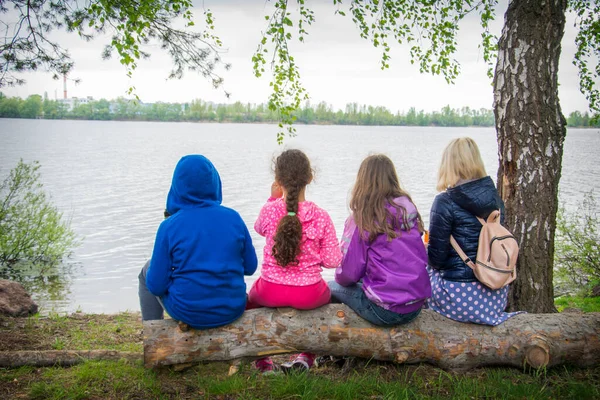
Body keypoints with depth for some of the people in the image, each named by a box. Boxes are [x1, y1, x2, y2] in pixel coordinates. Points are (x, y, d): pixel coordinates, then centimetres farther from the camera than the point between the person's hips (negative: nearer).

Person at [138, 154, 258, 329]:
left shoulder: (169, 227, -15)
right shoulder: (233, 218, -8)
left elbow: (156, 286, -11)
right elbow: (250, 266, 1)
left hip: (189, 313, -3)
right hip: (233, 309, 3)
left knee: (147, 272, 24)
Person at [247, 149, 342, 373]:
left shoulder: (269, 211, -13)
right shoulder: (321, 216, -14)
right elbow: (332, 261, -8)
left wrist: (272, 199, 9)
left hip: (271, 293, 0)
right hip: (309, 295, 0)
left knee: (252, 298, 36)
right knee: (326, 295, 36)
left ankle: (263, 364, 34)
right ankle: (306, 359, 28)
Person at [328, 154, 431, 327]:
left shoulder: (361, 218, -13)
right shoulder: (409, 208, 3)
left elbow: (350, 272, -11)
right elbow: (421, 257, 12)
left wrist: (340, 278, 13)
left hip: (386, 312, -6)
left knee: (332, 287, 16)